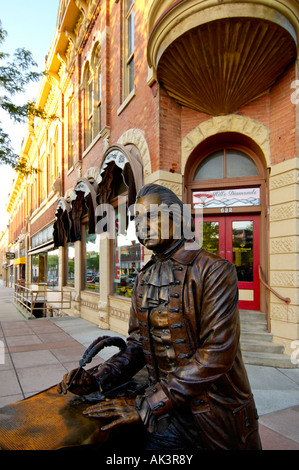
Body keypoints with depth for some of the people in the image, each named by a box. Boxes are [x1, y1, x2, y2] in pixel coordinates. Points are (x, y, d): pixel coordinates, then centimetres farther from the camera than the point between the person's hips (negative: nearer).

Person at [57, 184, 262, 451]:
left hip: (216, 416, -4)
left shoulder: (215, 270, -19)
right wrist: (98, 380, -10)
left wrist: (146, 406, -24)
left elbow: (216, 354, -25)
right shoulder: (144, 280, 3)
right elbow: (138, 344, 5)